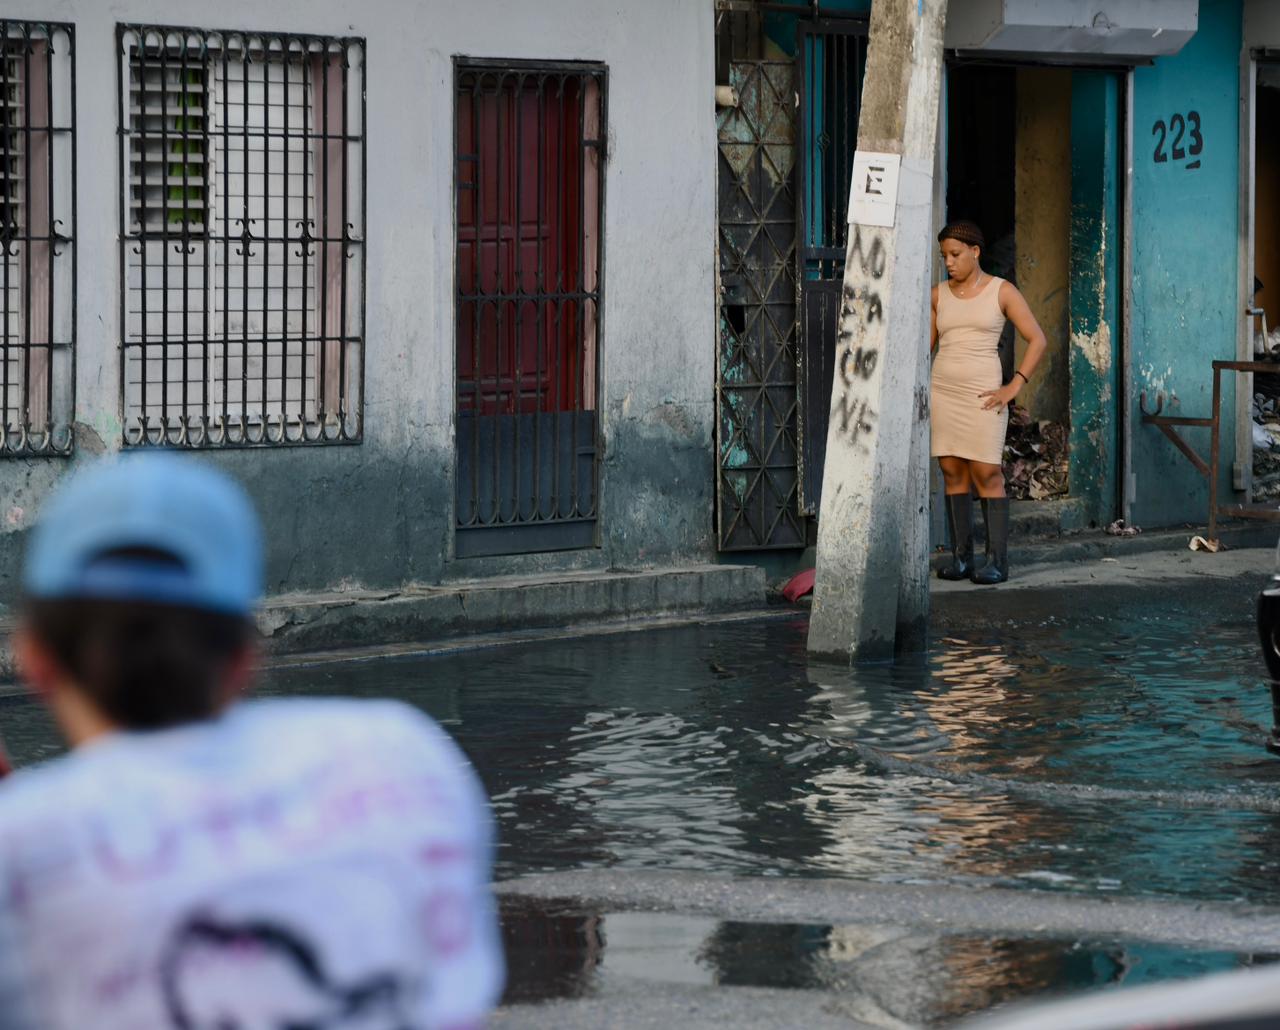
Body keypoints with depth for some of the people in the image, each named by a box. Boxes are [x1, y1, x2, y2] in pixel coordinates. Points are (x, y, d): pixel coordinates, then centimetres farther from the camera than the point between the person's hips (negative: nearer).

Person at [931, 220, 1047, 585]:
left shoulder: (1002, 291, -2)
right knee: (953, 474, 3)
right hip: (942, 391, 4)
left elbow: (1037, 340, -2)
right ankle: (961, 557, 6)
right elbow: (925, 346, 16)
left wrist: (1013, 388, -9)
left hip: (982, 396, -4)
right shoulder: (939, 294, 9)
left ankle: (997, 561, -7)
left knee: (987, 475, -8)